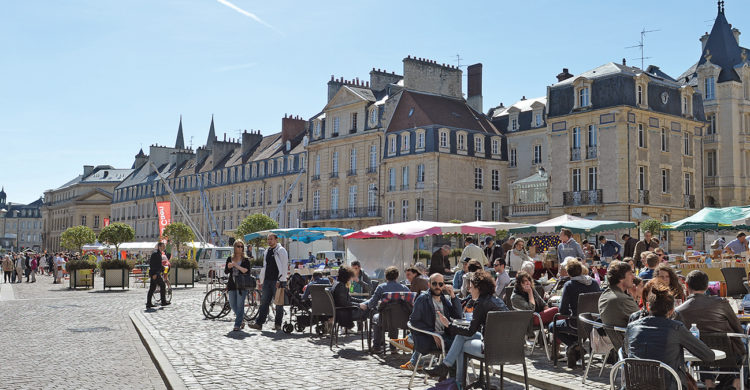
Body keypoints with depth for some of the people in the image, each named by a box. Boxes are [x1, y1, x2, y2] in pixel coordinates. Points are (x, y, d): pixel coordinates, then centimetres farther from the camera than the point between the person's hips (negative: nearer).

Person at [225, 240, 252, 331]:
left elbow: (247, 271, -11)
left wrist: (237, 266, -18)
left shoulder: (245, 260, 1)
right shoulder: (230, 259, 10)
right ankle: (241, 319, 30)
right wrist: (229, 267, -14)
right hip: (232, 285, 4)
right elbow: (226, 272, 7)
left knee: (240, 305, -6)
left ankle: (237, 325, 1)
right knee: (232, 305, 7)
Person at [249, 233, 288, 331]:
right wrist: (261, 281, 19)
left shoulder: (281, 250, -4)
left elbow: (284, 267, -11)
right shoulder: (267, 251, 18)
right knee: (264, 302, 3)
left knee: (279, 303, 0)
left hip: (277, 281, -7)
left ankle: (277, 324, 7)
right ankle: (259, 323, 3)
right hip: (267, 281, 7)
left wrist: (280, 281, -18)